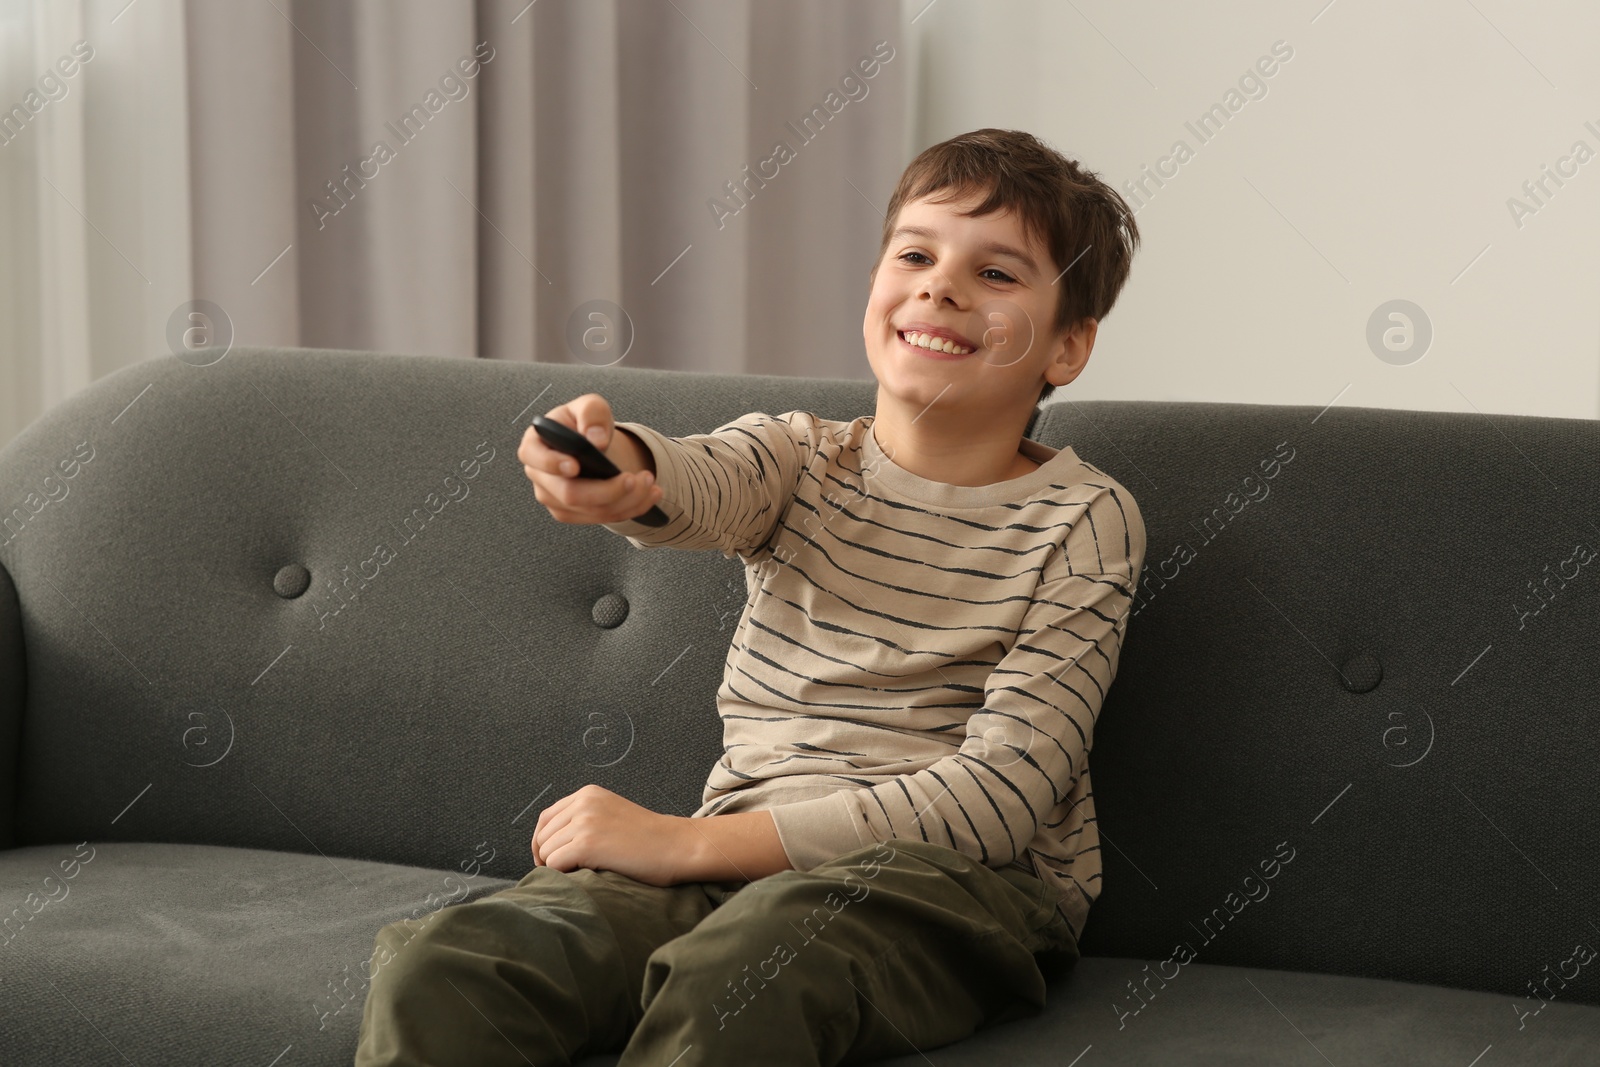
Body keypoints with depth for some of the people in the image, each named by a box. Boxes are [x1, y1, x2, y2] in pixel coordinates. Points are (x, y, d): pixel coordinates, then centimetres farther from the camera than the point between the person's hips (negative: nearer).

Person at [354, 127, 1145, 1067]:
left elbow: (1002, 794, -10)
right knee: (433, 980, -24)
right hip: (742, 861, 3)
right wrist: (620, 469, -42)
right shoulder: (796, 458, 11)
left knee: (731, 983, -37)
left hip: (960, 881, -3)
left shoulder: (1086, 519, 0)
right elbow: (704, 482, -14)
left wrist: (692, 844, -14)